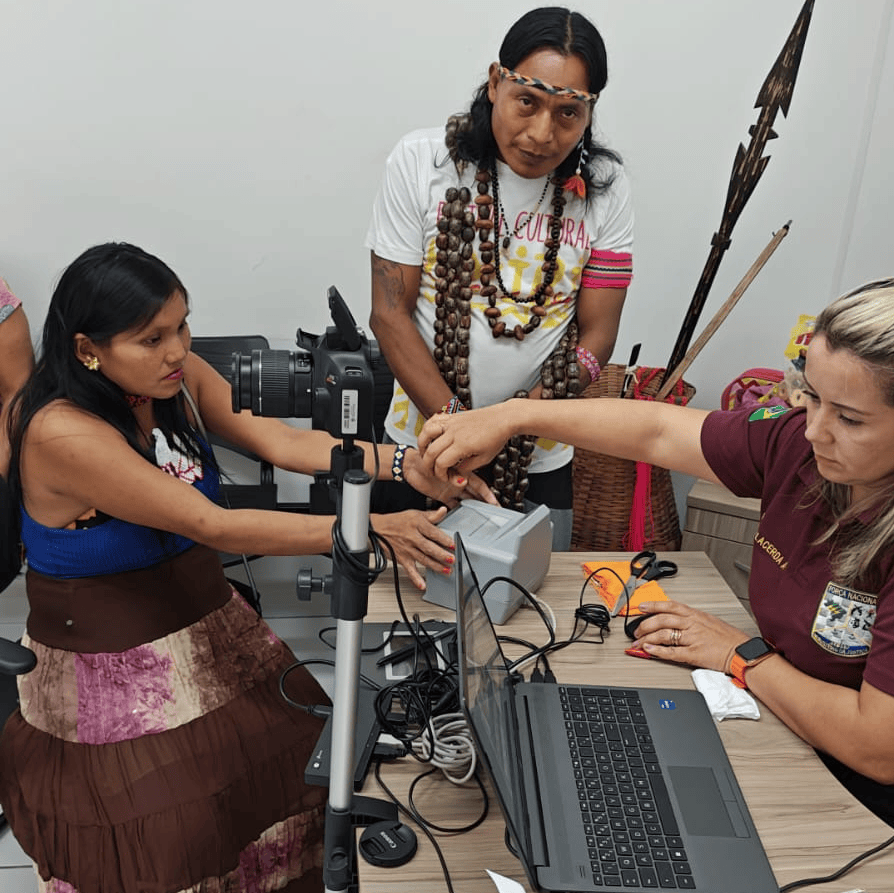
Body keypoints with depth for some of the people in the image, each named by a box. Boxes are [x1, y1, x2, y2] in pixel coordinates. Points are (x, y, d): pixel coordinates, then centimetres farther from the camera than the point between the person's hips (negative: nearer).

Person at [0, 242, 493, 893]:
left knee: (302, 760, -3)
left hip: (208, 623, 6)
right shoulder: (61, 433, -27)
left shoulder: (176, 375, -5)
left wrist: (407, 466, -26)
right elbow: (212, 526, -31)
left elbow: (282, 441, -13)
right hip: (113, 664, -6)